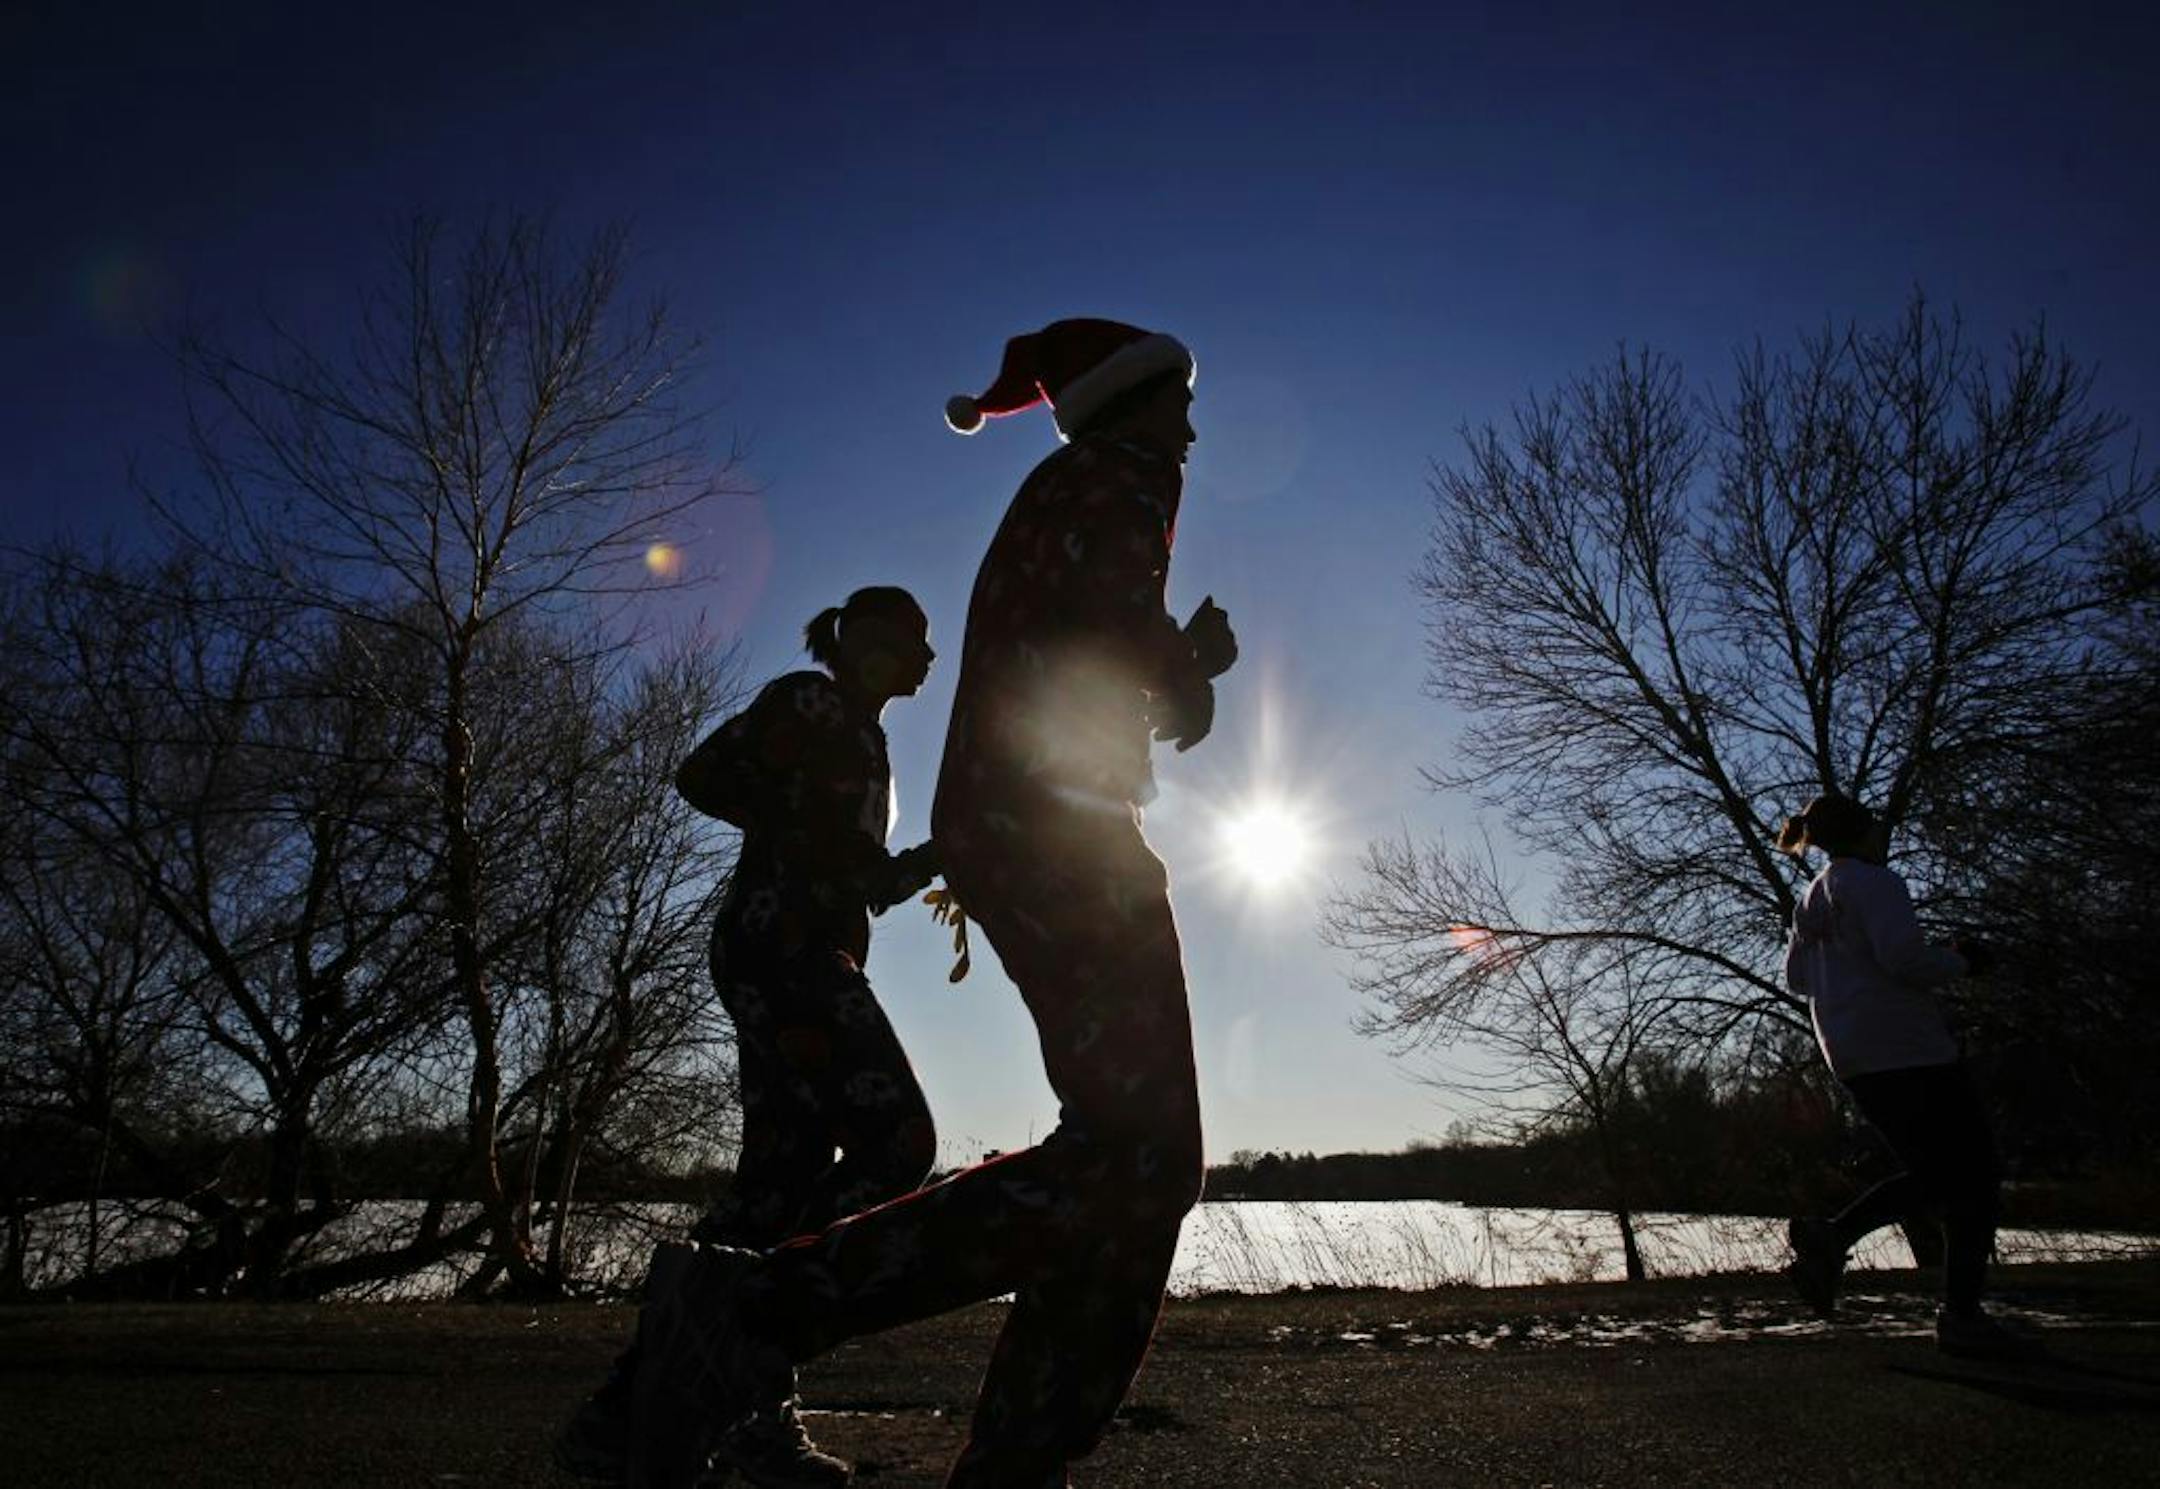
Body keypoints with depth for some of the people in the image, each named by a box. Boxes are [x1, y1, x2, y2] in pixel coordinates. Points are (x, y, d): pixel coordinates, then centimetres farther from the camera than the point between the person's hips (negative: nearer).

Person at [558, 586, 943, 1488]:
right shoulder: (809, 703, 1)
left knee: (783, 1181, 2)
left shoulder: (862, 739, 28)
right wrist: (806, 831, -10)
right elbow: (701, 775, -11)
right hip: (780, 944, -10)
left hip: (811, 957, 10)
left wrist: (943, 849, 19)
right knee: (896, 1142, -18)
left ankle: (638, 1402, 6)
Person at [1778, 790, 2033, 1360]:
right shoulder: (1874, 882, -10)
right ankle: (1962, 1317, 4)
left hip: (1852, 1057, 9)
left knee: (1934, 1173, 16)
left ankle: (1829, 1234, 1)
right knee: (1973, 1176, 2)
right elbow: (1904, 956, -22)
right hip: (1906, 1045, -8)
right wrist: (1957, 961, -4)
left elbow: (1797, 978, 21)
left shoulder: (1812, 898, 16)